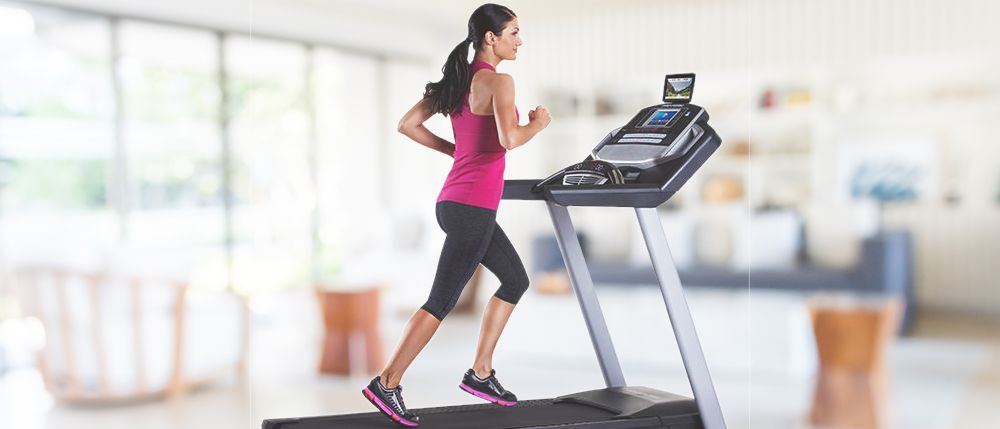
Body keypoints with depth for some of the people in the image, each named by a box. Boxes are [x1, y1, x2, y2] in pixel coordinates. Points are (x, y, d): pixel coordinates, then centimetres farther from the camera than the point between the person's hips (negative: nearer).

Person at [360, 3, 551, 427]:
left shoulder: (458, 79, 13)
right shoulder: (497, 81, -12)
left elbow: (408, 124, 12)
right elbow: (509, 138, -27)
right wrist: (537, 123, -7)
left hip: (457, 203, 10)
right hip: (472, 207, -10)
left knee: (516, 280, 20)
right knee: (442, 300, -3)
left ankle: (480, 373, 24)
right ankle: (387, 384, 5)